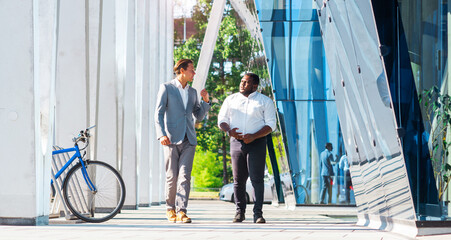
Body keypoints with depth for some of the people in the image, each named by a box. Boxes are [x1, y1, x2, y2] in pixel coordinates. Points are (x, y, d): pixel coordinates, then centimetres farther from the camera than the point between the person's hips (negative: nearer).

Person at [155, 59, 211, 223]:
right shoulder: (166, 88, 2)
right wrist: (161, 134, -17)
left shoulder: (192, 92, 17)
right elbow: (159, 113, -5)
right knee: (172, 176, -1)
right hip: (171, 139, -3)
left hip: (188, 140, 3)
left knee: (185, 175, -9)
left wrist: (205, 101, 5)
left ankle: (181, 211, -14)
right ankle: (170, 208, 16)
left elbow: (199, 116, 22)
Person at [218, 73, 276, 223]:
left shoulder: (265, 101, 5)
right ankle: (240, 211, 10)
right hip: (236, 142, 3)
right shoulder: (231, 100, 14)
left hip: (256, 143, -3)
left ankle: (258, 214, -10)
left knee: (257, 179, -10)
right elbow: (221, 120, 12)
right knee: (238, 179, 2)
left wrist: (253, 136, -16)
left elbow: (270, 125, -1)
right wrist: (229, 131, -11)